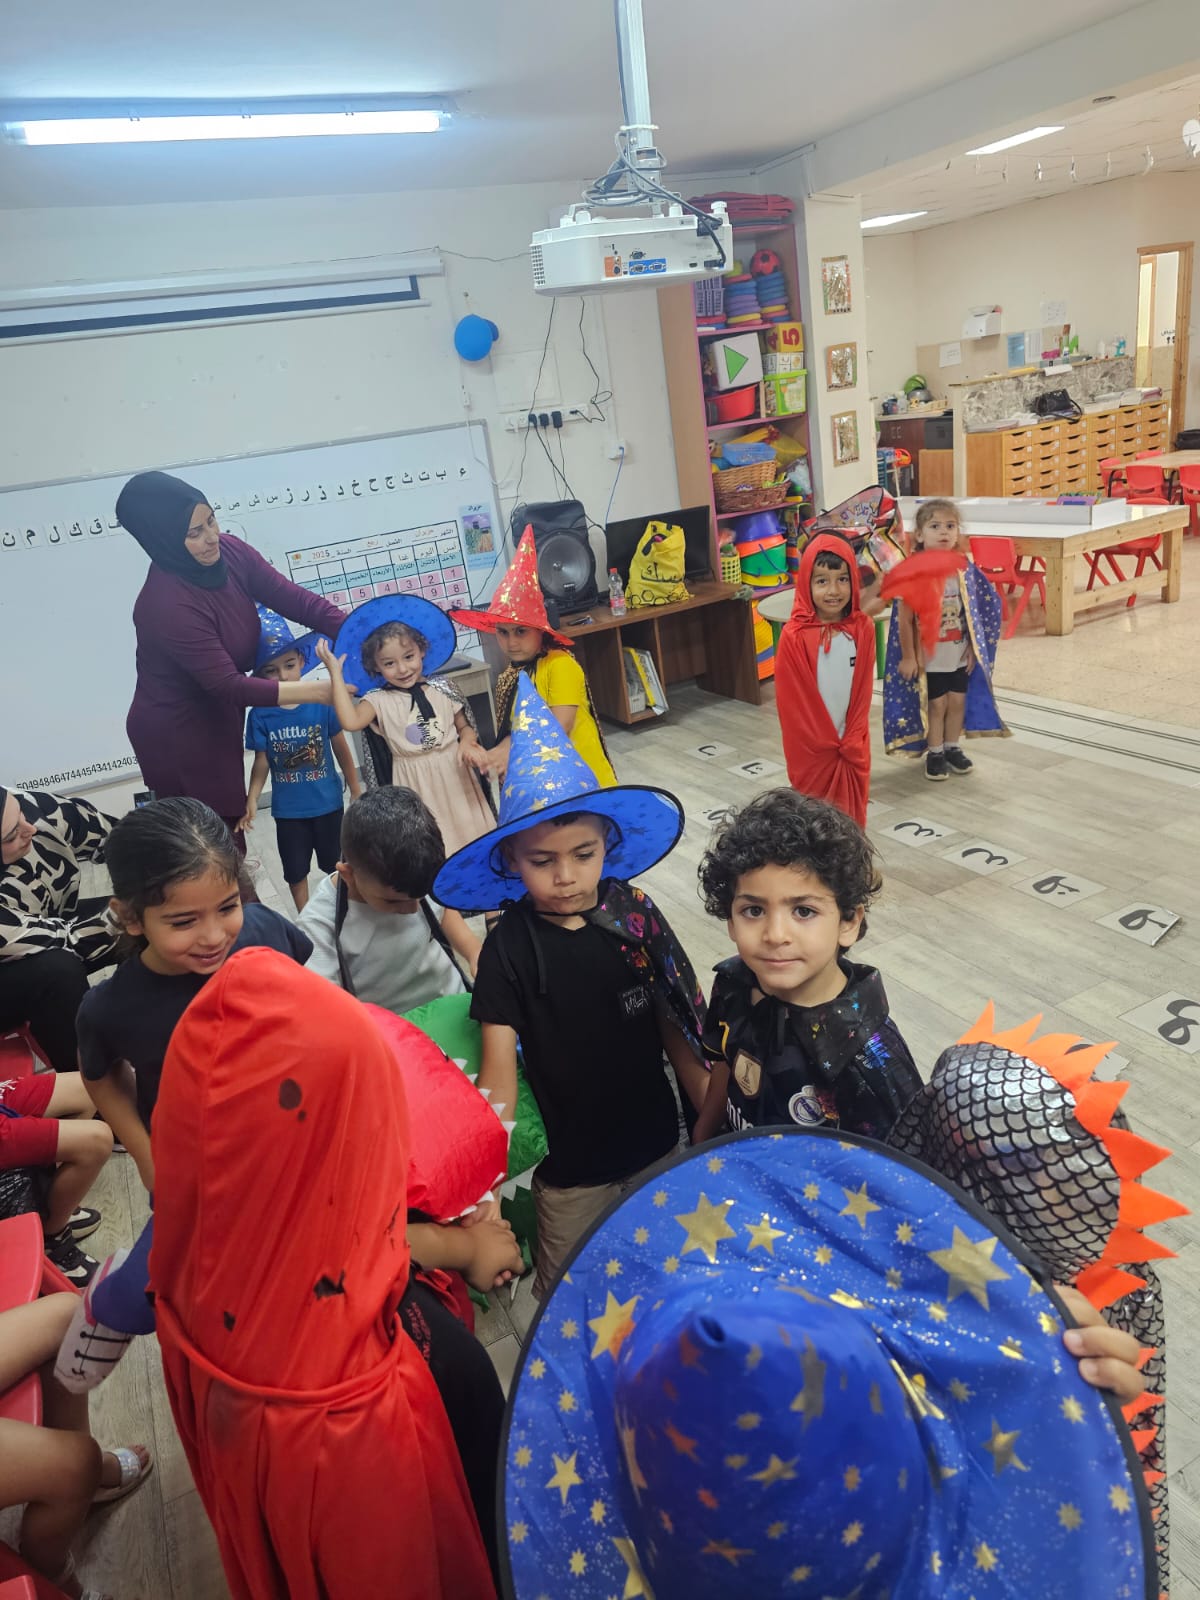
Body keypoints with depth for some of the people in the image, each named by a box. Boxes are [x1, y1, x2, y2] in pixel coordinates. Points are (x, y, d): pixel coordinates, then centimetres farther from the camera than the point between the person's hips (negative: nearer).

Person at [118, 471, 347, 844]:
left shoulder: (228, 553, -12)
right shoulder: (165, 604, -32)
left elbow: (291, 598, -11)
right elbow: (229, 685, -30)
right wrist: (316, 691, -31)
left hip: (216, 718, 7)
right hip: (176, 733, -7)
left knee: (226, 833, 21)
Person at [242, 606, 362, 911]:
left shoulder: (321, 703, -13)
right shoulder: (260, 715, -12)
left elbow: (341, 750, -3)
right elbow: (262, 764, -6)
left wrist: (356, 792, 2)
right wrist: (251, 800, -20)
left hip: (328, 804, 0)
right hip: (287, 810, 1)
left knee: (338, 867, 17)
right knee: (296, 874, 16)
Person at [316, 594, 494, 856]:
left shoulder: (441, 688, 2)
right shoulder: (379, 701, -4)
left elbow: (465, 727, 9)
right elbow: (350, 722, -23)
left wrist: (467, 743, -15)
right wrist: (336, 673, -18)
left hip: (454, 773, 2)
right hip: (417, 783, -2)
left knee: (471, 833, 9)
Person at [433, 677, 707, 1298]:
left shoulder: (637, 917, -10)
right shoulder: (507, 950, -15)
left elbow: (677, 1027, -1)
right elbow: (499, 1073, -15)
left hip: (658, 1144, 2)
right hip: (570, 1165, -2)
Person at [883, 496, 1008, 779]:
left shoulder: (965, 569, -2)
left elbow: (975, 612, 6)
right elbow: (905, 618, -14)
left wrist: (973, 648, 7)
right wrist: (908, 656, -12)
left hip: (960, 655, 4)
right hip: (928, 657, -4)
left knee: (958, 701, 12)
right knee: (936, 703, 4)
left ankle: (953, 748, 29)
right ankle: (934, 754, 20)